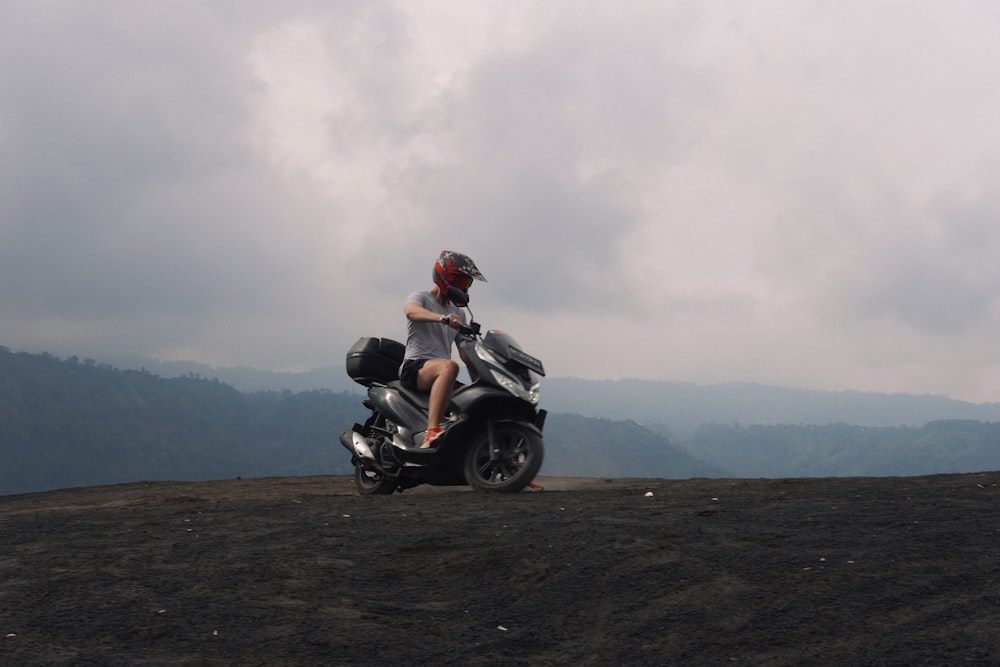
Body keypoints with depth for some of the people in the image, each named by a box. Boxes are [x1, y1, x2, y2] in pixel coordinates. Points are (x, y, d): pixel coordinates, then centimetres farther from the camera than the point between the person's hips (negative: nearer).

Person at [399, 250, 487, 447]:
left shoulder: (457, 313, 26)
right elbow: (411, 311, -23)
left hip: (440, 375, 8)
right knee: (449, 367, -38)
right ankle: (432, 432, -50)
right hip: (415, 367, -8)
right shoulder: (421, 298, 3)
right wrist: (443, 318, -41)